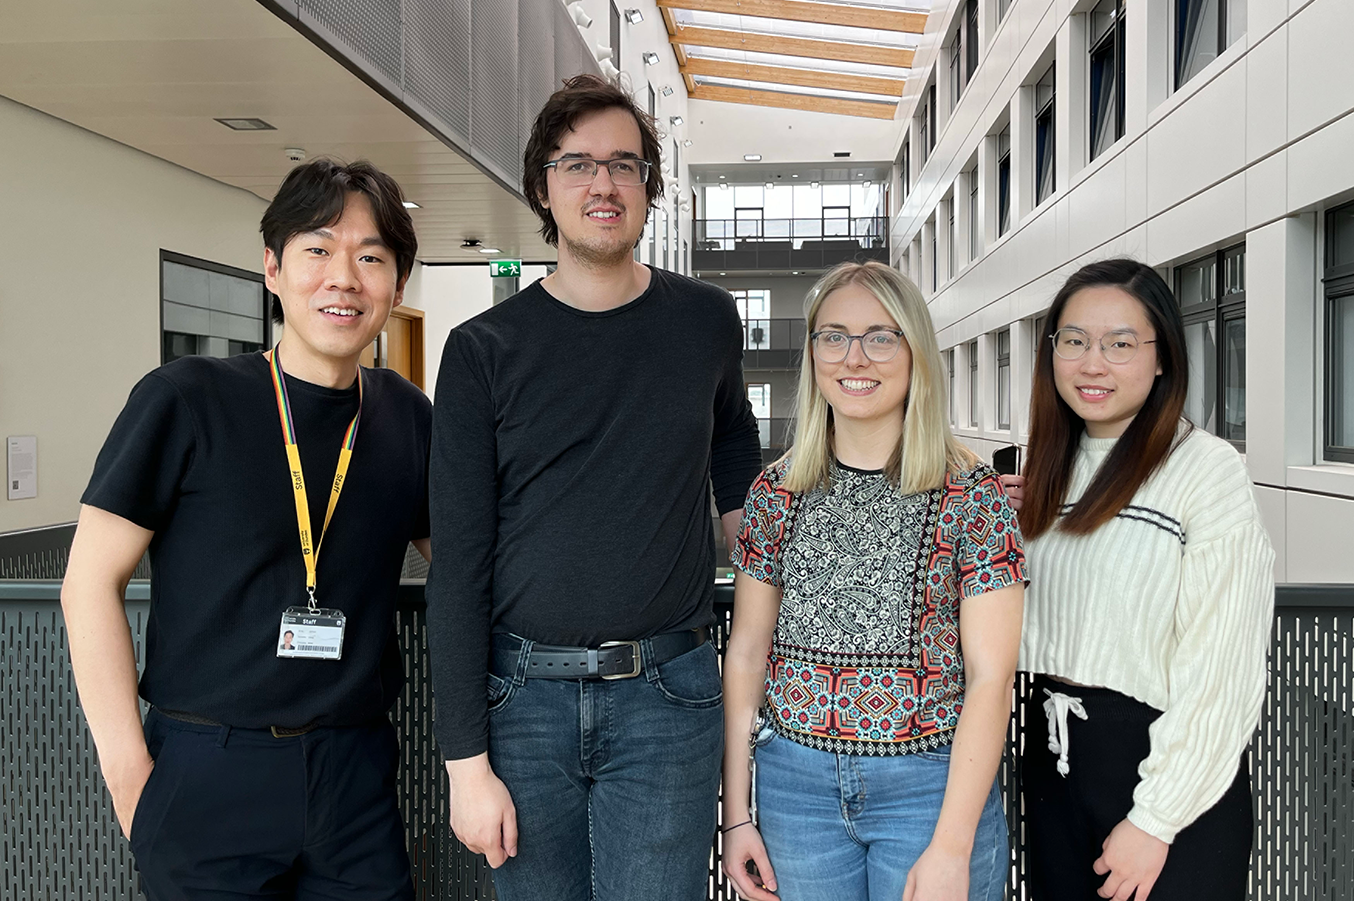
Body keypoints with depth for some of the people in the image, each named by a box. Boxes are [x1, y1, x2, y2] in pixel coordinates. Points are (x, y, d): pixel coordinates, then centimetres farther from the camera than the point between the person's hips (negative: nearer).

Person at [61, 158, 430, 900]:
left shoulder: (406, 418, 3)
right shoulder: (185, 401, -7)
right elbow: (90, 584, -5)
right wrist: (129, 769, -9)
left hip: (356, 781, 3)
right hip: (206, 779, -3)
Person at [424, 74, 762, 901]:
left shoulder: (706, 321, 3)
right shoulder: (484, 350, -1)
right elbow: (458, 565, -3)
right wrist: (467, 761, -6)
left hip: (666, 699, 0)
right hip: (524, 696, 0)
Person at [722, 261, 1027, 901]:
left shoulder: (972, 494, -8)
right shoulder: (777, 492, 2)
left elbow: (990, 676, -10)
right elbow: (746, 652, 4)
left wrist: (951, 847, -14)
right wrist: (736, 813, 2)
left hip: (933, 787, -2)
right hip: (795, 784, 3)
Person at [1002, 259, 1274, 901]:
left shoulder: (1207, 467, -14)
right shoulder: (1054, 468, 6)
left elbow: (1222, 668, -17)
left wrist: (1155, 819, -18)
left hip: (1163, 767, -6)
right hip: (1053, 758, 6)